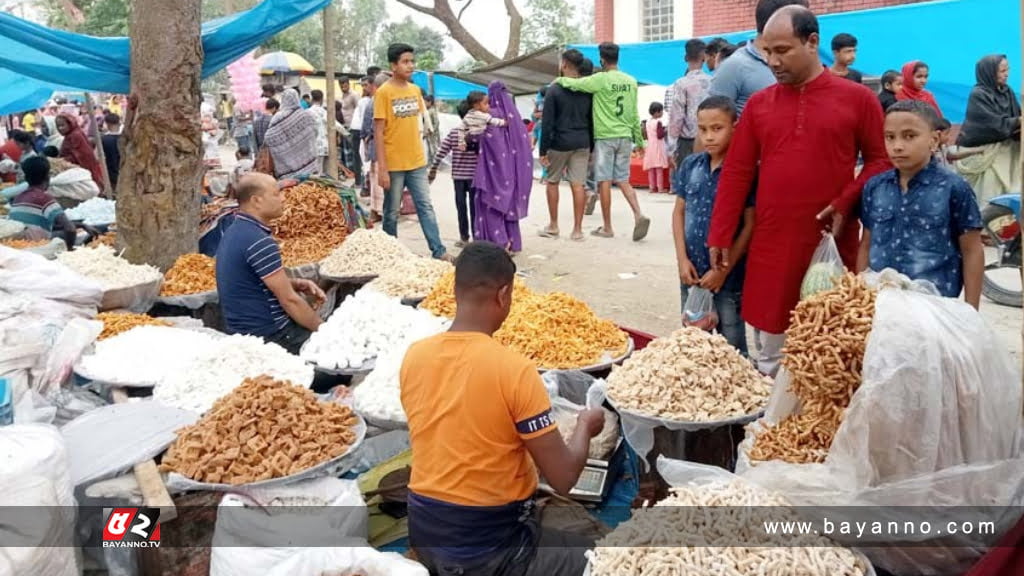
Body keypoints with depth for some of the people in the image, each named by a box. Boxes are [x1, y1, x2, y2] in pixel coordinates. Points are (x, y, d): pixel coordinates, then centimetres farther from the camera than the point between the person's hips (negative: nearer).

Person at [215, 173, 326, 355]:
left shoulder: (233, 232, 9)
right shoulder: (260, 242, -22)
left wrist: (296, 283, 6)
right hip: (270, 336, -10)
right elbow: (290, 300, -19)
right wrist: (322, 329, -9)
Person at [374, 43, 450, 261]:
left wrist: (420, 154, 15)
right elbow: (378, 132, -12)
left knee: (426, 208, 5)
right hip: (394, 165, -5)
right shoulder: (384, 92, -10)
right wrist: (381, 168, -16)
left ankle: (439, 252, 6)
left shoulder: (415, 90, 9)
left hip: (417, 163, 5)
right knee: (392, 213, 6)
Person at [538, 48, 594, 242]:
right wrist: (592, 147, 15)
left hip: (560, 142, -3)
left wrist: (543, 150, -7)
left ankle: (553, 226, 17)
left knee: (552, 182, 12)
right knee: (578, 184, 3)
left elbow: (547, 123, -10)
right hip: (582, 143, 4)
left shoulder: (554, 90, -7)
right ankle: (577, 229, 2)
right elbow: (592, 121, 9)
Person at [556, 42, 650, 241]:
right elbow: (634, 114, 11)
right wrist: (639, 140, 15)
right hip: (625, 137, 5)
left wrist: (560, 80, 14)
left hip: (605, 137, -5)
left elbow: (574, 84, -7)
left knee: (604, 181, 1)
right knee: (623, 181, 11)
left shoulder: (600, 79, -9)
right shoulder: (631, 81, 8)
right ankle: (639, 215, -9)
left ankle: (607, 227, 6)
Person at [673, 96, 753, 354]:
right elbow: (679, 212, 7)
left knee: (731, 347, 7)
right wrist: (682, 259, -2)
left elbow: (750, 225, -10)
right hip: (692, 270, 4)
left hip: (729, 274, -4)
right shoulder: (690, 165, 3)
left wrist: (723, 269, -12)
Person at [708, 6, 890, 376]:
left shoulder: (857, 98, 0)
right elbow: (736, 173, 5)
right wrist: (720, 236, 1)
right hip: (770, 246, 2)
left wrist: (846, 204, -12)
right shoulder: (758, 104, 7)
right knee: (770, 356, 9)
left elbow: (880, 160, 4)